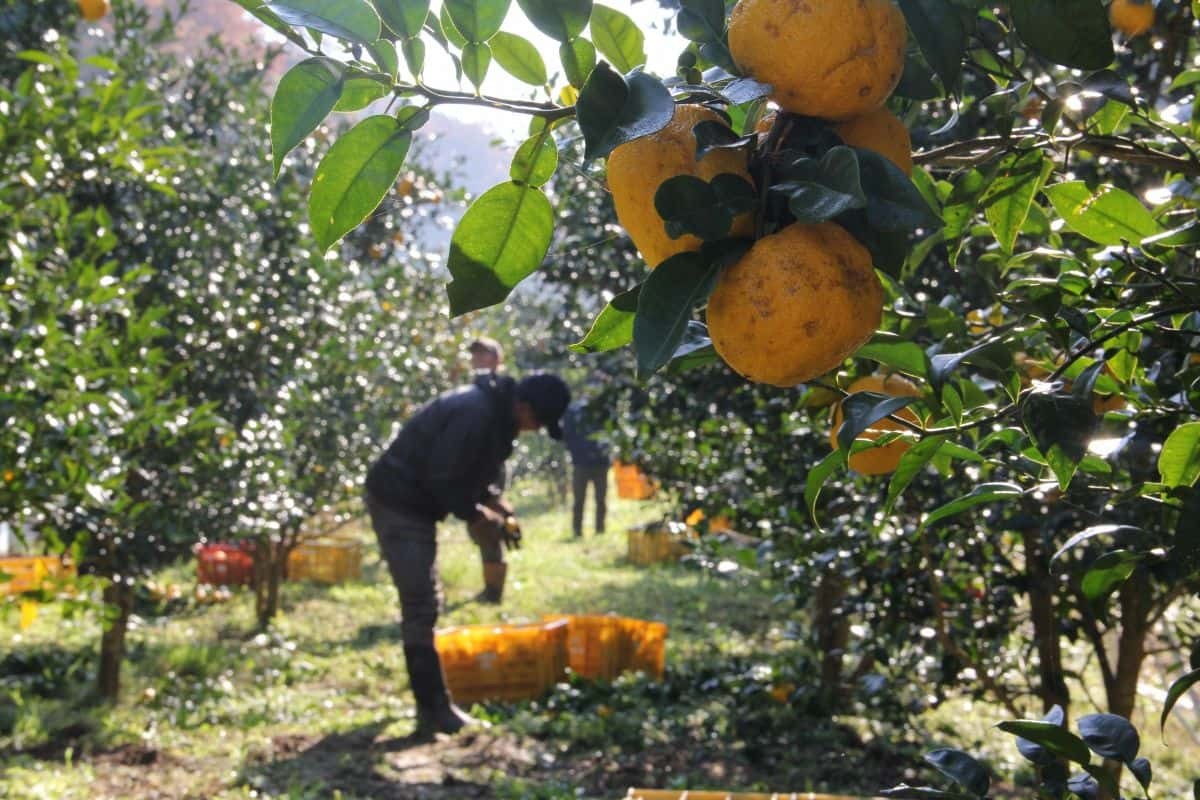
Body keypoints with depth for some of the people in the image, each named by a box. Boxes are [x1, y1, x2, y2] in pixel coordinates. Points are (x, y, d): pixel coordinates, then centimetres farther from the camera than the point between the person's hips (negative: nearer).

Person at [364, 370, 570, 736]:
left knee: (423, 606, 17)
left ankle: (432, 702, 29)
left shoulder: (494, 411, 6)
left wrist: (493, 500, 6)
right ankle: (434, 710, -5)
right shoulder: (476, 415, -26)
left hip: (415, 503, 11)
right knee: (420, 608, -9)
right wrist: (475, 514, -14)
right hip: (399, 503, -11)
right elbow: (442, 478, -25)